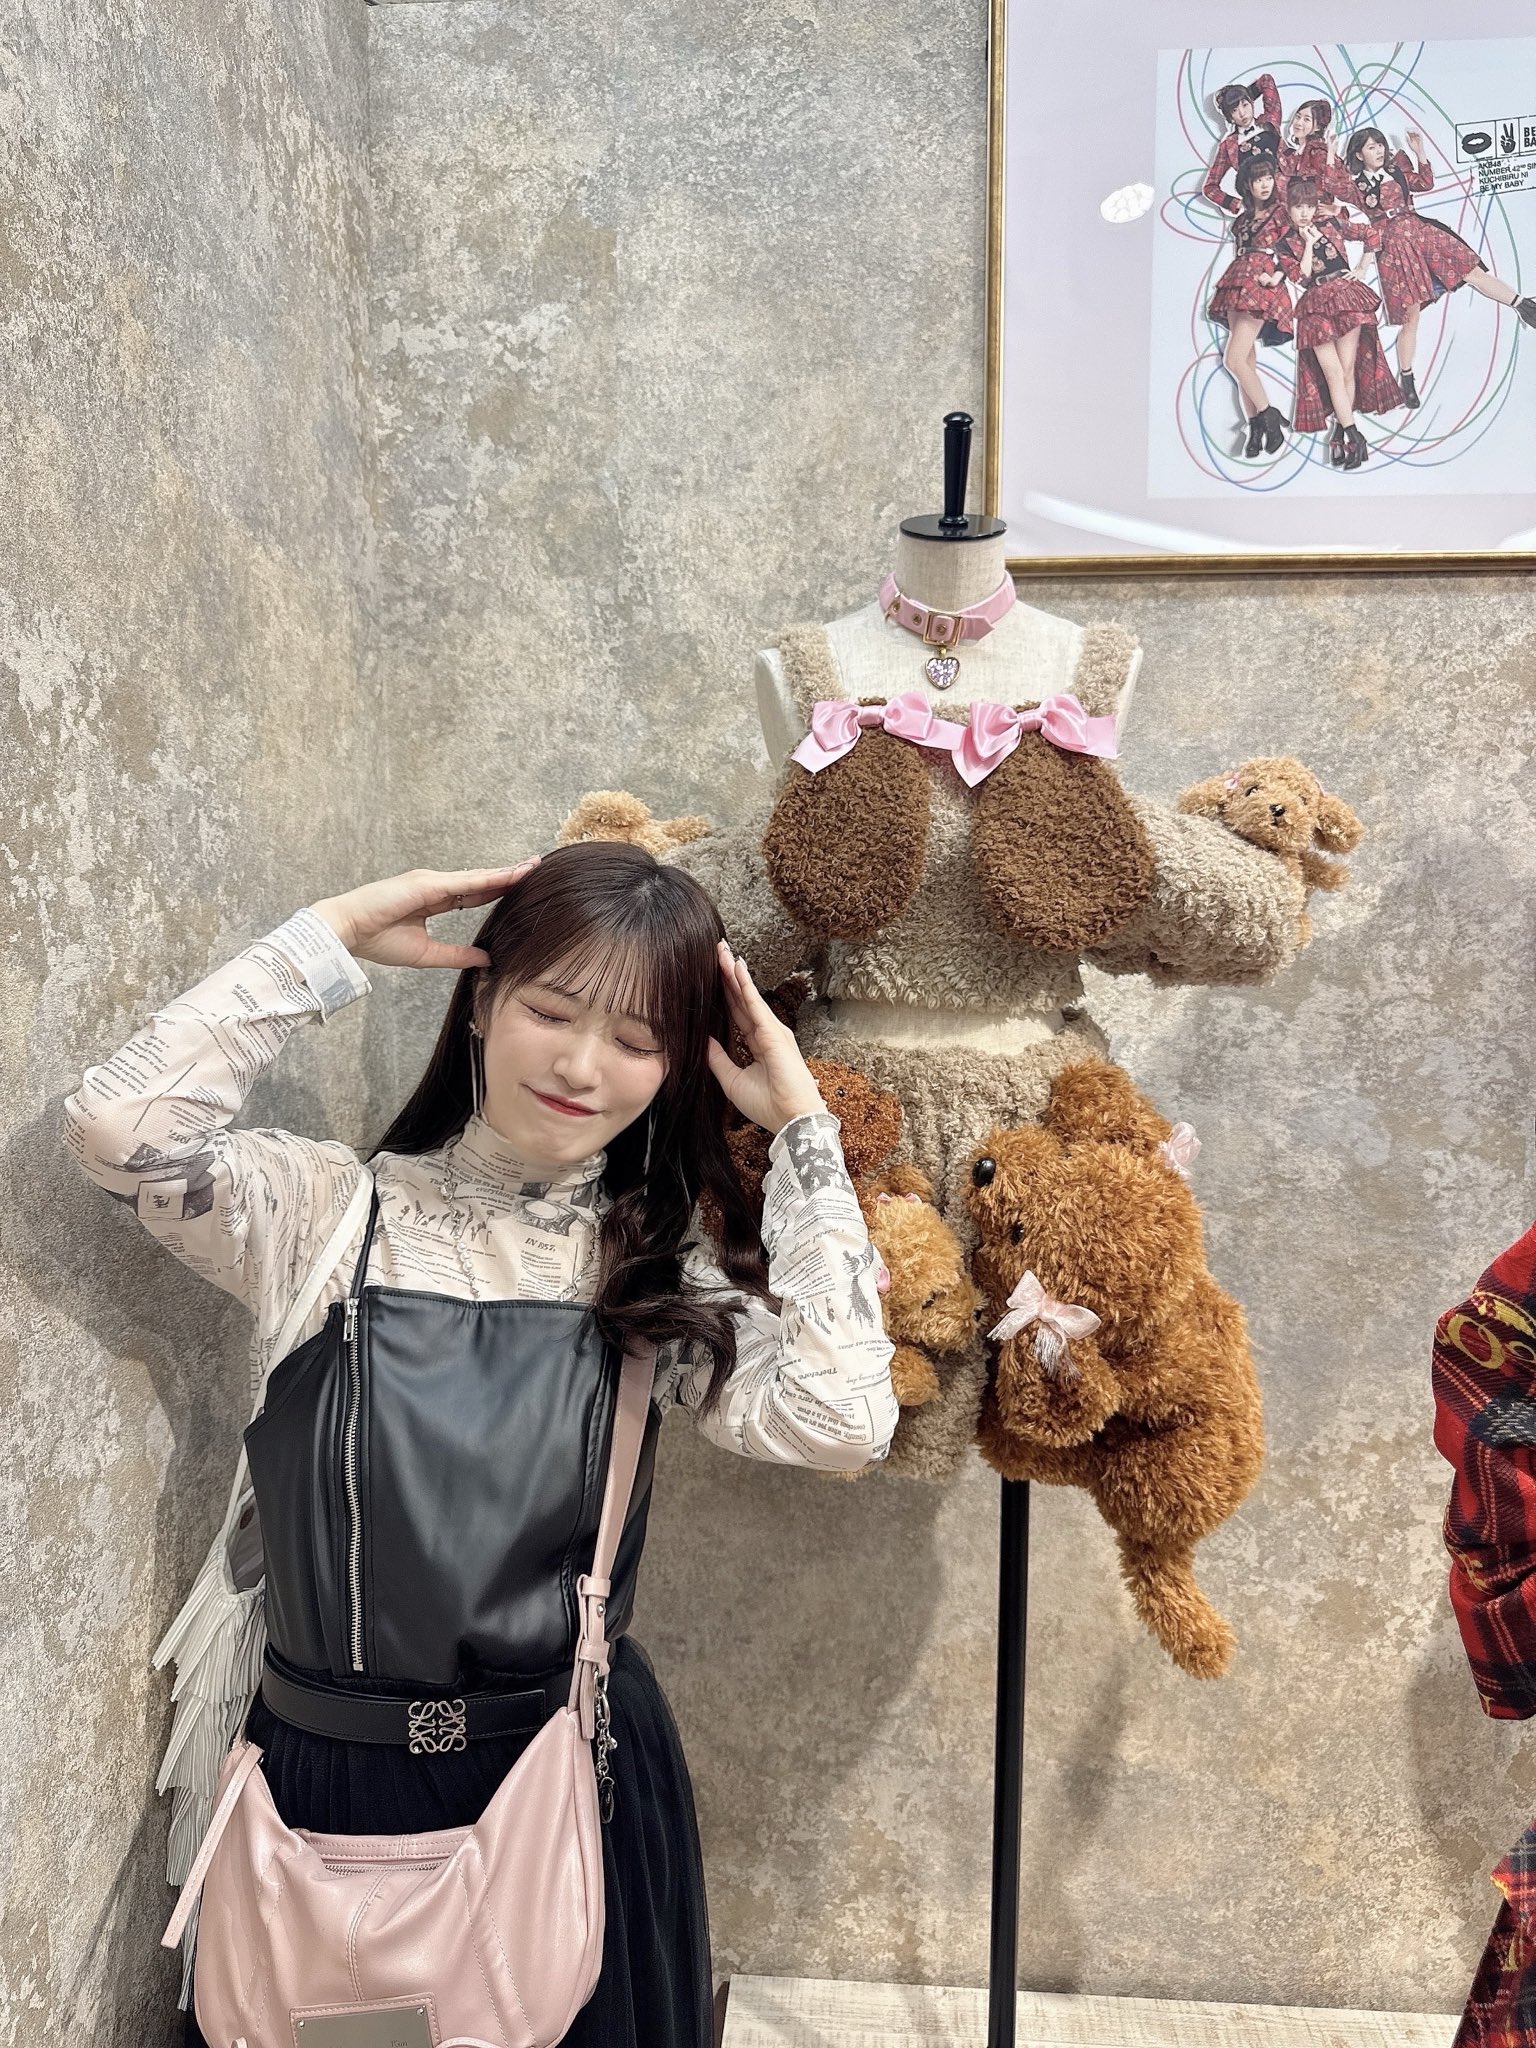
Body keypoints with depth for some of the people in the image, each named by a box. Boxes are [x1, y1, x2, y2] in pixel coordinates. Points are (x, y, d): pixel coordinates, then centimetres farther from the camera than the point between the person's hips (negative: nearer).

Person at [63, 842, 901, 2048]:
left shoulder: (659, 1269, -4)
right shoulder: (332, 1213, -7)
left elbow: (841, 1421, -19)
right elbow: (121, 1130, -23)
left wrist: (800, 1126, -16)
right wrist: (339, 937, -17)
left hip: (572, 1771, 1)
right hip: (331, 1765, 0)